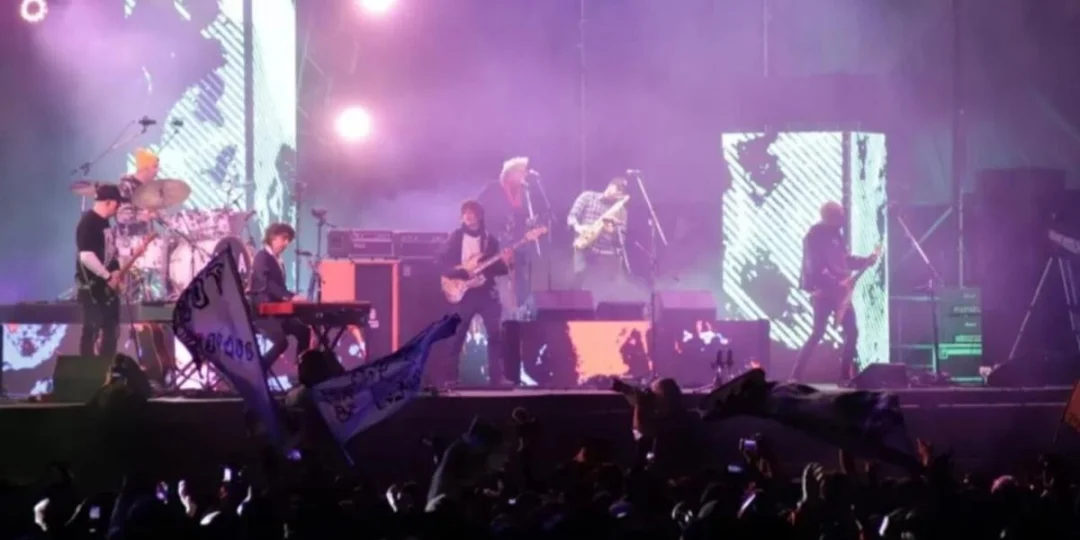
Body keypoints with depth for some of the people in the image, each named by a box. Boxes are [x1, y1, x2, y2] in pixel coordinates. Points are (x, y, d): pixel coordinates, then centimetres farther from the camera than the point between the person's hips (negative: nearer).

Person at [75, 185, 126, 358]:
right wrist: (108, 276, -20)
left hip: (107, 285, 10)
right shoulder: (88, 223, -18)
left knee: (110, 327, 13)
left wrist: (117, 270, 7)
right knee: (92, 329, -8)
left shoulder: (103, 222, 13)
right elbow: (86, 256, -26)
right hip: (92, 286, -10)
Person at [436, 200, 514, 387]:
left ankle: (497, 376, -1)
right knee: (457, 335, -1)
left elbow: (496, 268, 7)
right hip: (463, 291, -2)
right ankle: (450, 377, 5)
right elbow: (443, 264, -5)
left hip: (486, 291, 2)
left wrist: (505, 263, -13)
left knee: (496, 333, -6)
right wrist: (464, 269, -19)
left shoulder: (490, 239, 8)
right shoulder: (455, 238, 2)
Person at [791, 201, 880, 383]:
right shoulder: (815, 236, -13)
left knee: (851, 331, 4)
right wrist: (835, 283, -25)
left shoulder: (835, 234, 13)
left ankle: (846, 375, 9)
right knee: (818, 332, -11)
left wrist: (866, 260, 5)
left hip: (838, 291, 8)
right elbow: (815, 268, -20)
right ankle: (796, 375, -7)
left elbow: (845, 259, 20)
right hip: (823, 291, -8)